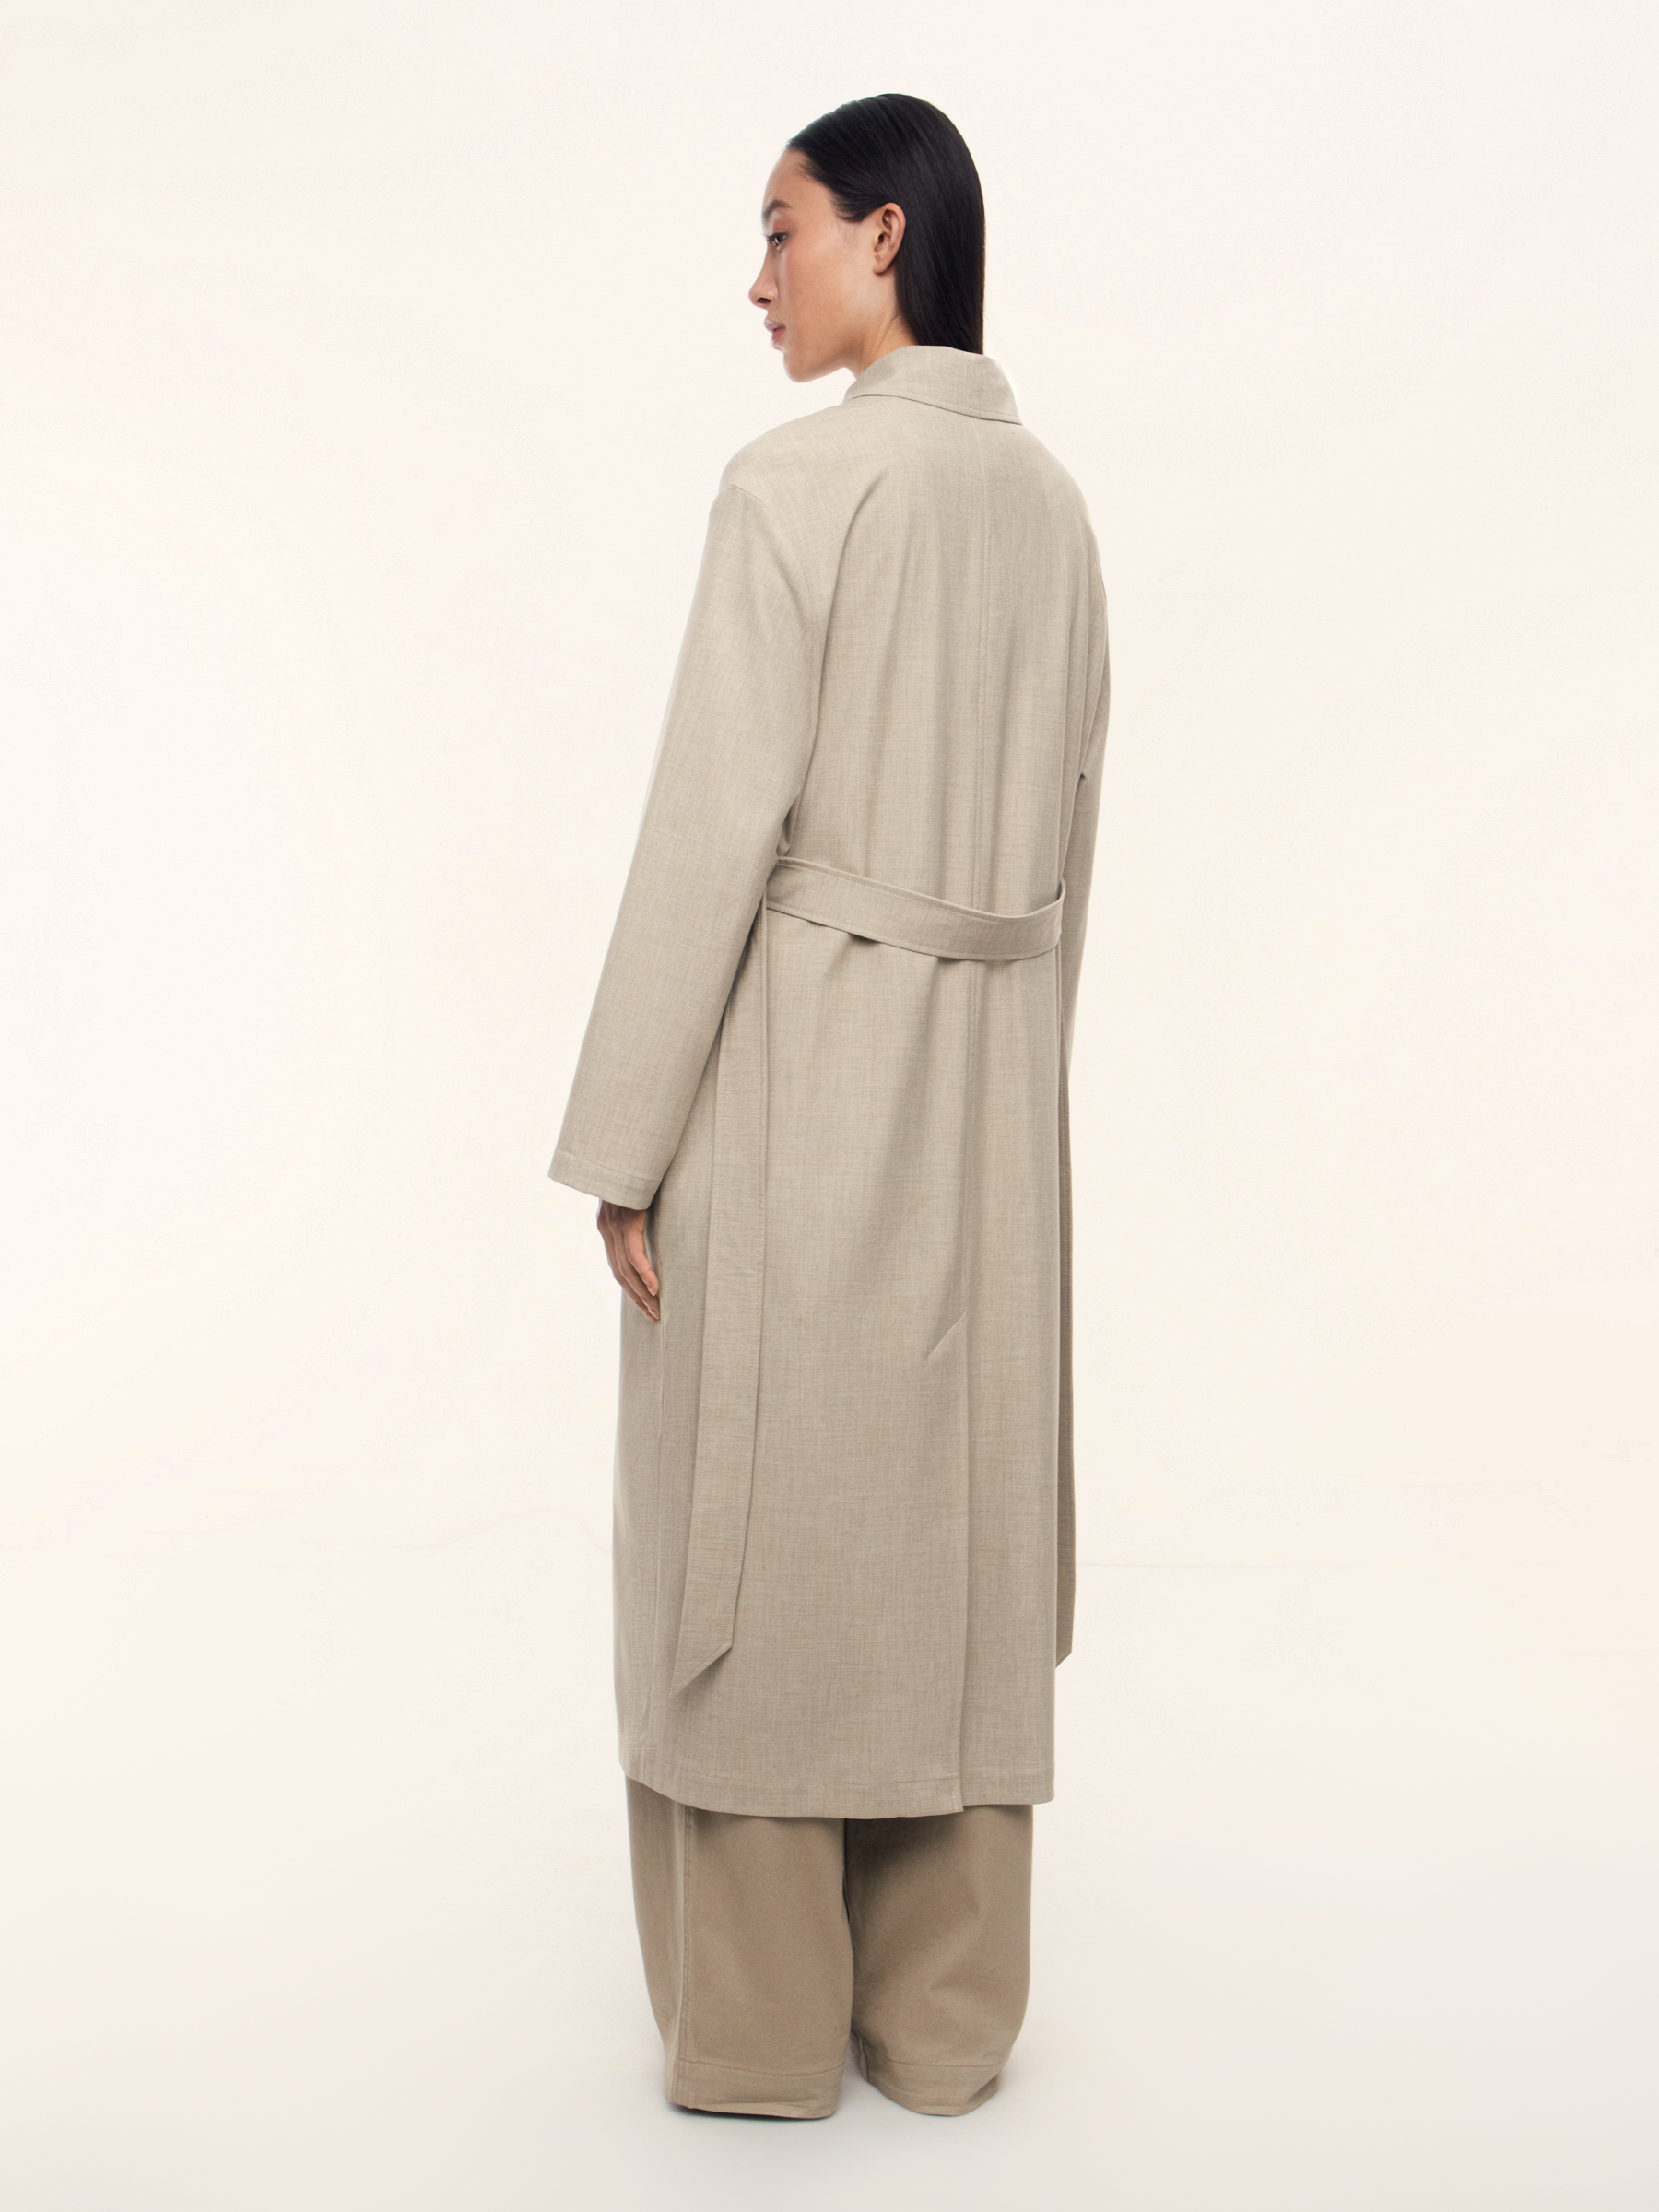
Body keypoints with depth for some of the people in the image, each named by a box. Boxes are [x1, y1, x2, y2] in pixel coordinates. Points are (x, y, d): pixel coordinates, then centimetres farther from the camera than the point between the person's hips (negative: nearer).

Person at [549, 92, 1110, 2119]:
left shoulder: (799, 481, -12)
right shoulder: (1049, 500, 9)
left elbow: (718, 825, -16)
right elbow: (1066, 836, 13)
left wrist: (622, 1139, -10)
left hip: (793, 1060, -6)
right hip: (987, 1066, 7)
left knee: (762, 1522, 5)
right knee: (958, 1516, 12)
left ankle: (764, 2027, 17)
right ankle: (944, 2016, 24)